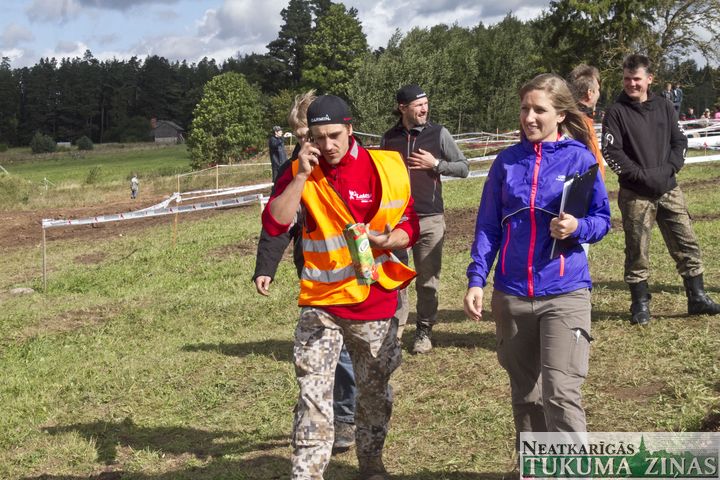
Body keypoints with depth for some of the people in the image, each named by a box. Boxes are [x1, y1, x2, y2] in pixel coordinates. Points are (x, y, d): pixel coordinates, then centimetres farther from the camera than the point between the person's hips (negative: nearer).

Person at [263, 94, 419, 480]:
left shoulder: (385, 168, -5)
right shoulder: (299, 172, -3)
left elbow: (410, 227, 1)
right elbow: (274, 224, -15)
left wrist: (386, 240, -20)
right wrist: (301, 176, -21)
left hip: (375, 302, 1)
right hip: (320, 303, 0)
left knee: (375, 391, 15)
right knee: (312, 393, -3)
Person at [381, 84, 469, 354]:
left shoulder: (438, 134, 0)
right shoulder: (389, 138, 6)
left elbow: (463, 168, 5)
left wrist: (436, 164, -10)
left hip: (430, 219, -1)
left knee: (428, 280, 4)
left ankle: (424, 331, 17)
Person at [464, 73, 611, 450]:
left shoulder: (579, 158, -2)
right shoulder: (507, 160, 5)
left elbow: (602, 219, 2)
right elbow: (488, 226, 6)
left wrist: (577, 227, -20)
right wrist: (476, 280, -3)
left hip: (564, 294, -3)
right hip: (511, 294, 3)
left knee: (560, 393, -12)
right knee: (524, 394, 14)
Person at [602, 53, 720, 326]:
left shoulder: (663, 107, 9)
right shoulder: (616, 112, -4)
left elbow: (679, 141, 10)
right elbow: (611, 151, -10)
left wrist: (668, 168, -8)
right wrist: (641, 175, -16)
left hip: (669, 190, 4)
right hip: (635, 195, -4)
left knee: (687, 245, 6)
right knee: (637, 252, 2)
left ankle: (697, 298, 17)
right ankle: (640, 305, 14)